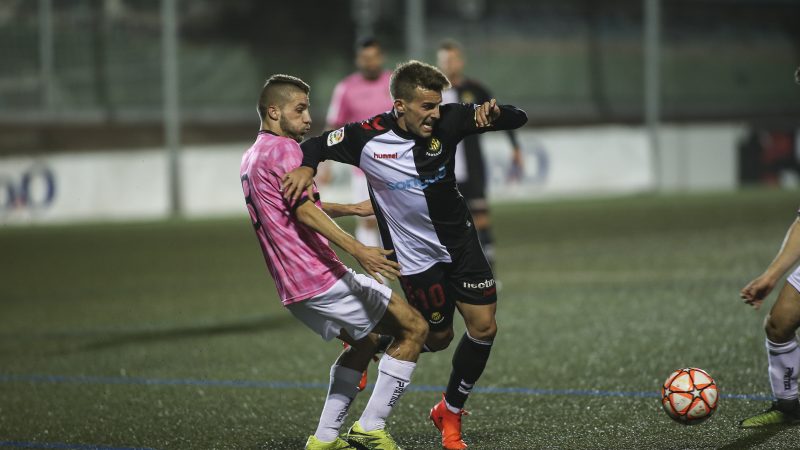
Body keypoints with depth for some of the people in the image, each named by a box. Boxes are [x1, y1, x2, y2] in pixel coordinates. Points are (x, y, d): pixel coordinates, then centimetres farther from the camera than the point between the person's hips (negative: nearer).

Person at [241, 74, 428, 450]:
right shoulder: (284, 149, -10)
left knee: (363, 341, 28)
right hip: (322, 278, -10)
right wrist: (357, 250, -32)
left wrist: (352, 209, 34)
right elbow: (304, 211, -22)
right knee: (414, 328, -3)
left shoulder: (251, 158, 20)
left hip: (293, 291, 10)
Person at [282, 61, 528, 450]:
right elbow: (316, 144, -7)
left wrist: (494, 111, -30)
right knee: (438, 337, 6)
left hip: (460, 240, 4)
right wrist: (306, 167, -29)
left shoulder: (448, 120, -13)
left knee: (484, 327, 0)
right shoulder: (368, 138, -21)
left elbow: (518, 119, -8)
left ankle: (450, 412, 22)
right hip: (417, 255, -4)